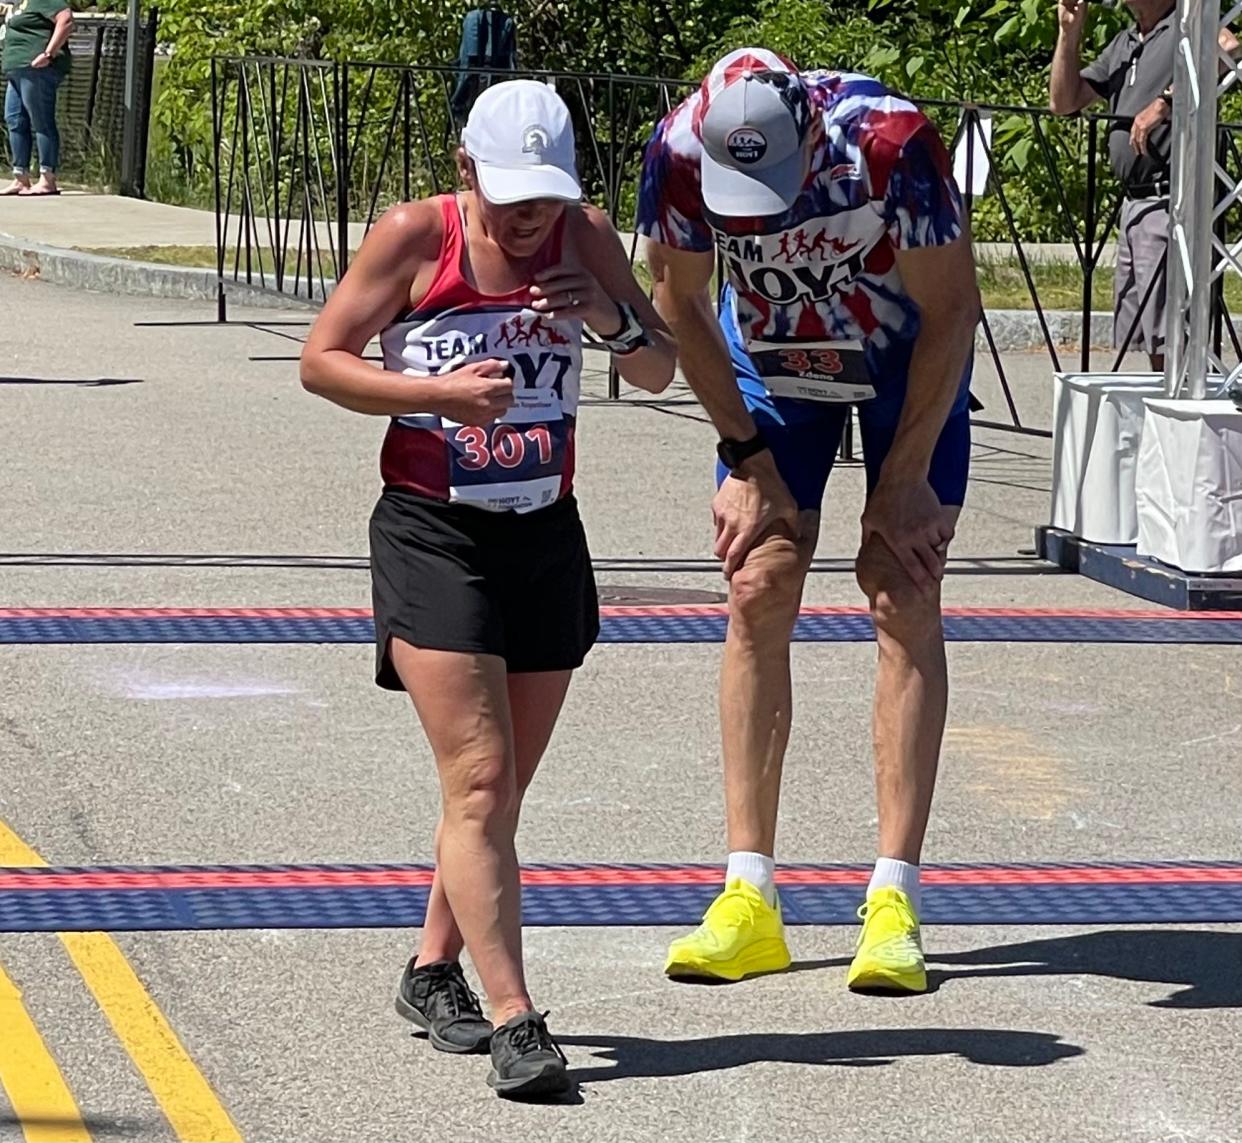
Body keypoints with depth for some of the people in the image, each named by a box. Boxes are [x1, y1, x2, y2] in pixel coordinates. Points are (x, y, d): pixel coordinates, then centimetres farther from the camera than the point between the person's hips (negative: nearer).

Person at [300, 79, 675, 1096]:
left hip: (546, 534, 4)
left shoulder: (585, 236, 2)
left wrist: (612, 315, -16)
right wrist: (436, 393, -19)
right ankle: (514, 1021, -18)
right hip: (431, 534, -4)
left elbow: (661, 372, 5)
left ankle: (435, 969, 30)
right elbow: (321, 362, -4)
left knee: (502, 789, 10)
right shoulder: (414, 237, -9)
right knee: (479, 780, -13)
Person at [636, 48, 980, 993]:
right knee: (759, 595, -6)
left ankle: (894, 905, -13)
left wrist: (904, 479, -17)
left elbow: (951, 311, -21)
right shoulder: (682, 152, -28)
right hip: (773, 355, 3)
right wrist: (748, 458, -8)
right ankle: (750, 898, -3)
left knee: (906, 603, -11)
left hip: (910, 353, -2)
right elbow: (681, 307, -8)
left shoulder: (889, 142, -36)